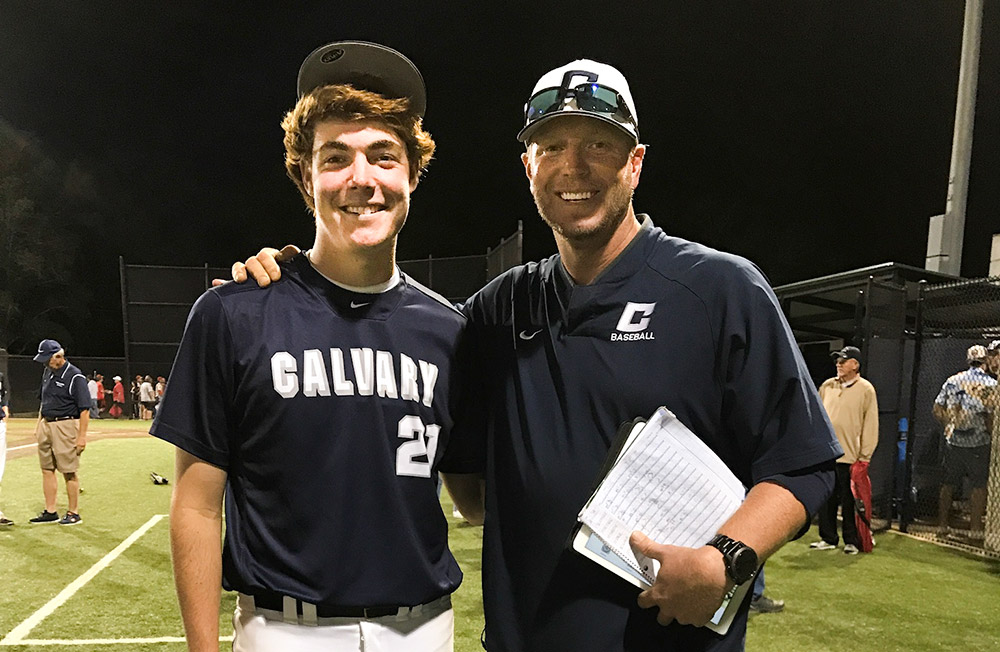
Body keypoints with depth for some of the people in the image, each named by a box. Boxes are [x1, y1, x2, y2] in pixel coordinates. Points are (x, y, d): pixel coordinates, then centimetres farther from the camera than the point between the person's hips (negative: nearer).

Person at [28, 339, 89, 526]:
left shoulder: (75, 377, -14)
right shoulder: (48, 372, 11)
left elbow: (85, 409, -16)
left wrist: (82, 436, -19)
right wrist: (38, 425, 17)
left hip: (66, 426, -8)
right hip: (46, 424, 8)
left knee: (70, 472, -2)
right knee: (47, 469, 11)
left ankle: (73, 513, 7)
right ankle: (50, 512, 19)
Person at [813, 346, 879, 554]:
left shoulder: (866, 390, -4)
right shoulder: (827, 386, 10)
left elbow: (870, 424, -6)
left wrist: (865, 456, -9)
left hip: (850, 457, -5)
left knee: (850, 501, 2)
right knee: (826, 499, 10)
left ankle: (852, 541, 14)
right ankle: (828, 538, 21)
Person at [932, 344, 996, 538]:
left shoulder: (952, 381, 4)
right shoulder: (991, 384, -9)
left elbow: (937, 411, 5)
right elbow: (991, 416, -13)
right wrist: (991, 433, 3)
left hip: (953, 441, 4)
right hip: (978, 443, -4)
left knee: (948, 483, 12)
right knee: (979, 486, 6)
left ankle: (942, 523, 19)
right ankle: (975, 527, 9)